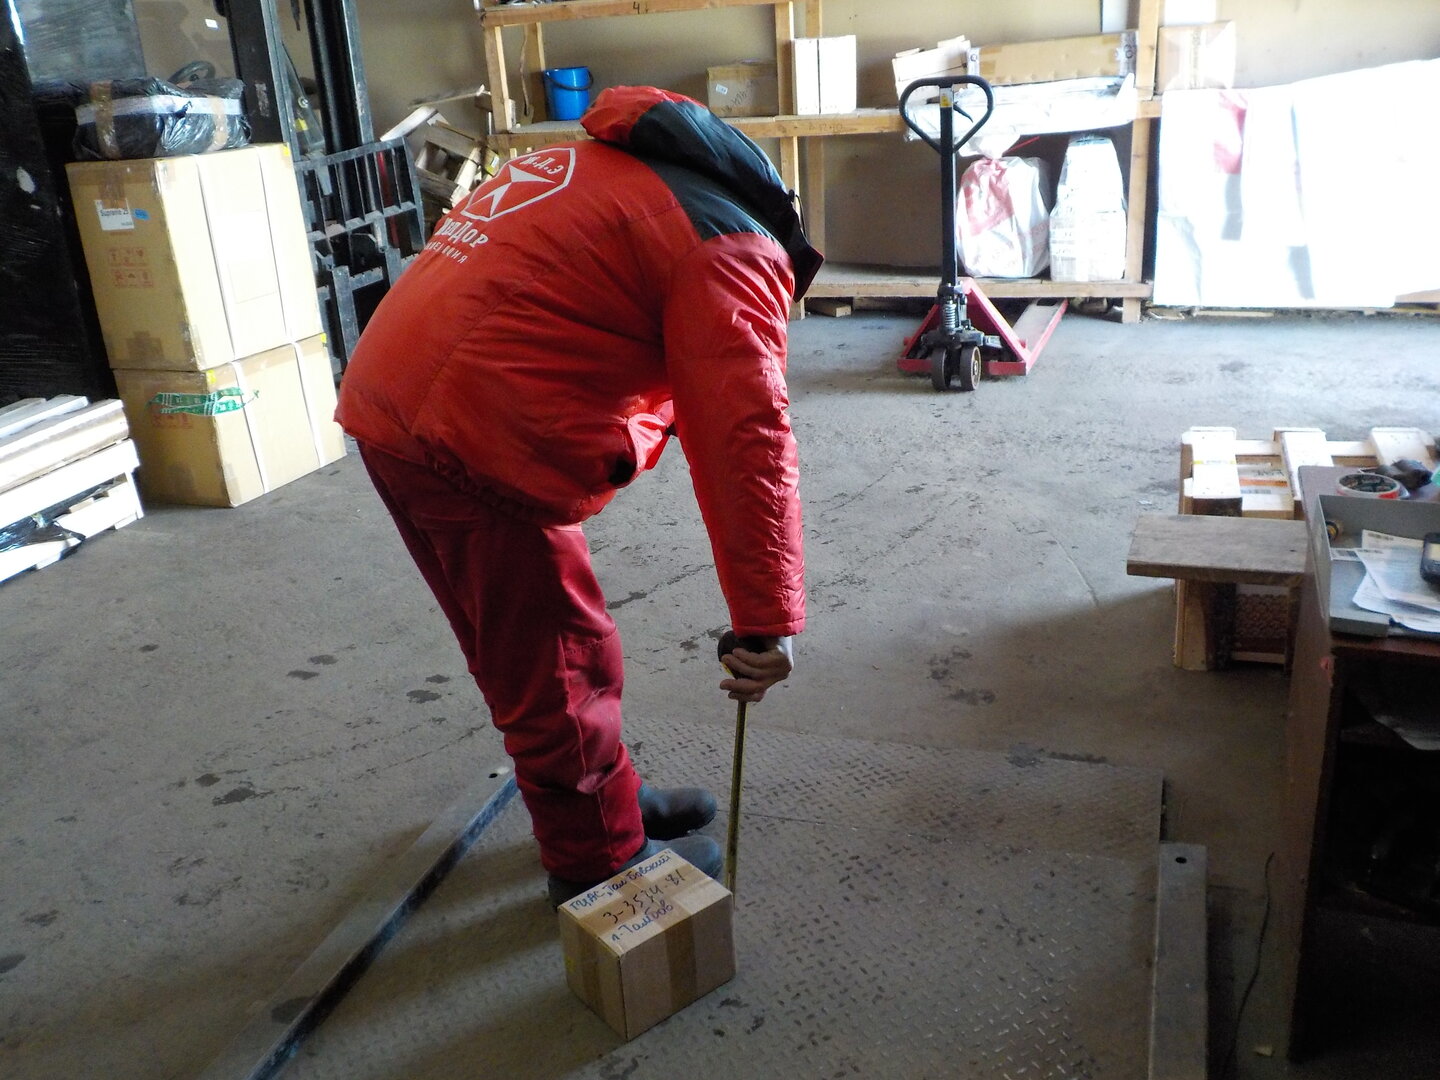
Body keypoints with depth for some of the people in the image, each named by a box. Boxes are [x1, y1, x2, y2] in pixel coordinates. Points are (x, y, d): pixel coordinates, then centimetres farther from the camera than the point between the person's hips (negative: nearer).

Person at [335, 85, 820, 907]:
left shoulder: (594, 165, 21)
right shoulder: (730, 250, -6)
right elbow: (748, 443, -15)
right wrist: (767, 621, -12)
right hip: (475, 445, -9)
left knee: (522, 645, 22)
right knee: (560, 664, 8)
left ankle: (606, 799, 41)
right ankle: (599, 862, 27)